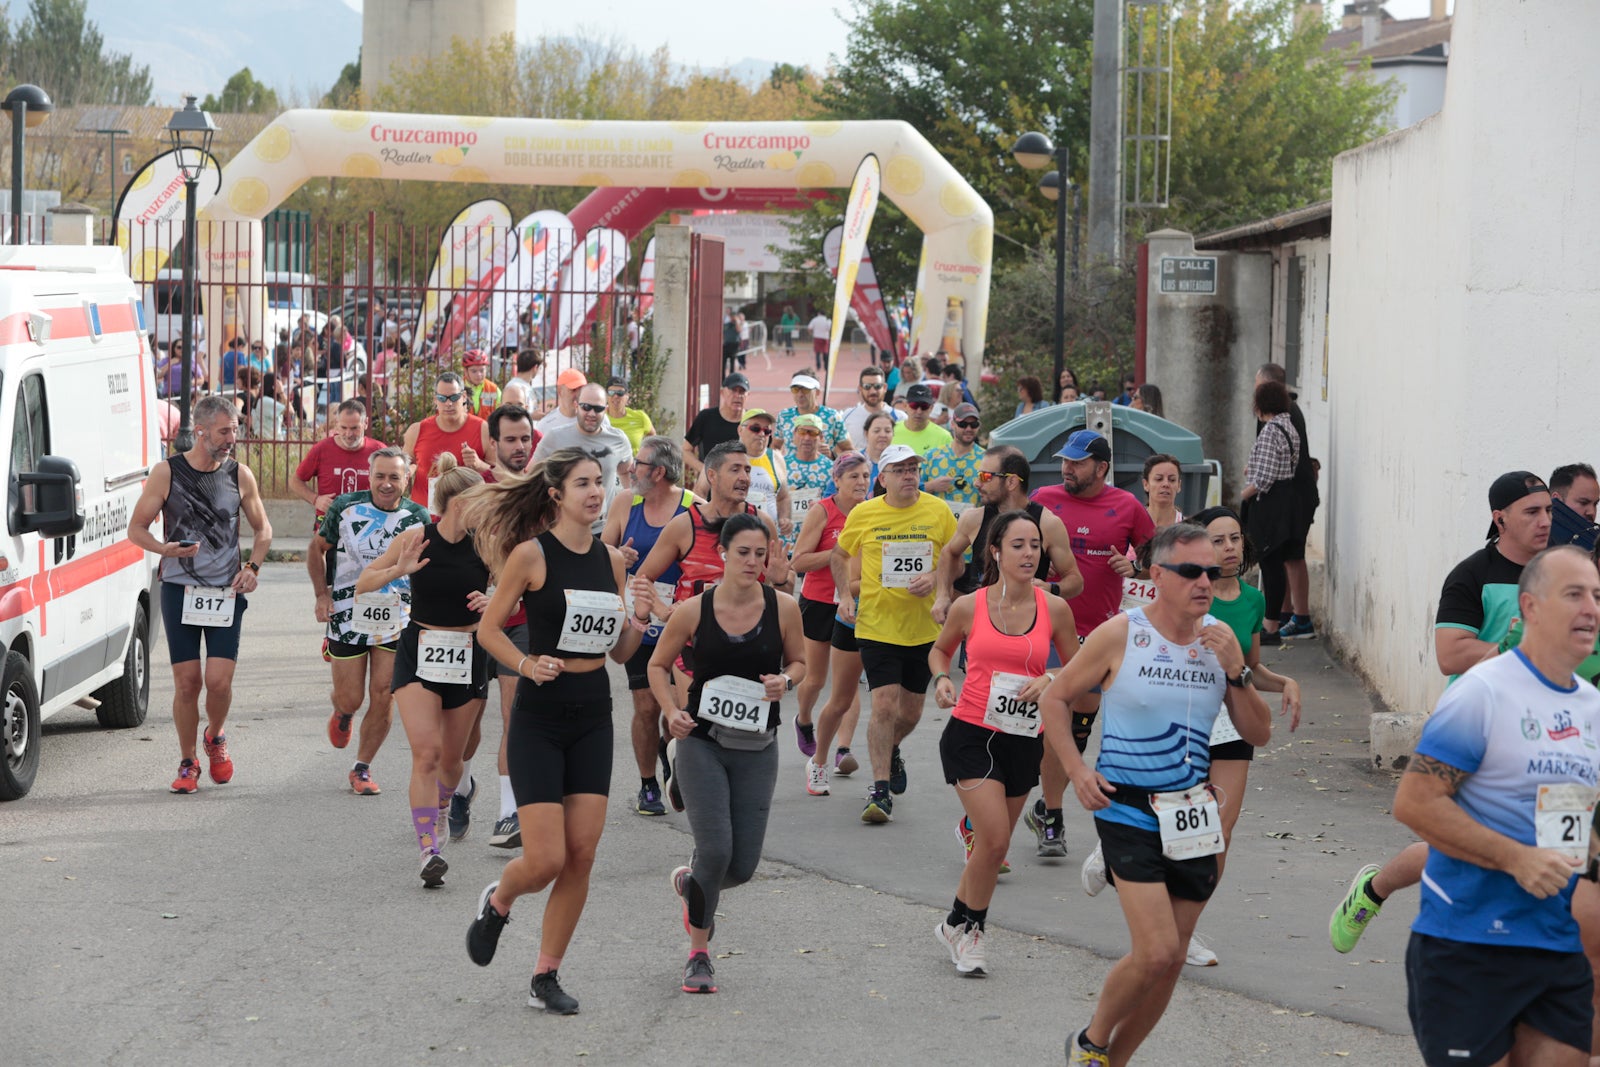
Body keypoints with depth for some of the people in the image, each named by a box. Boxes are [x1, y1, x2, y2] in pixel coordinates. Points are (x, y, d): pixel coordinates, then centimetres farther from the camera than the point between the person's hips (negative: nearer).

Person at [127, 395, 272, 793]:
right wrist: (164, 548, -20)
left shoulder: (239, 475, 4)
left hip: (226, 592, 1)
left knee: (219, 681, -9)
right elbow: (136, 528, 0)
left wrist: (252, 568, 0)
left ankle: (216, 738, 23)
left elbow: (263, 529, 16)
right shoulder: (167, 472, -2)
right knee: (187, 682, -2)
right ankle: (187, 763, 16)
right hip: (180, 591, -1)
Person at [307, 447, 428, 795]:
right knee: (350, 699, 2)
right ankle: (342, 713, 41)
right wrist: (321, 594, -1)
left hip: (398, 620, 1)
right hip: (348, 616, -1)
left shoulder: (418, 517, -2)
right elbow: (317, 548, 8)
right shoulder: (345, 507, -5)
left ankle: (362, 768, 14)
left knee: (383, 699, -3)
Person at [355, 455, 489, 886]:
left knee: (451, 757, 11)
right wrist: (398, 571, -19)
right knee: (426, 752, -15)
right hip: (419, 653, -2)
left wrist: (493, 601, -14)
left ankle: (440, 812, 44)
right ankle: (429, 851, -16)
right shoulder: (416, 538, -7)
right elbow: (362, 585, -1)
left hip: (468, 656, 2)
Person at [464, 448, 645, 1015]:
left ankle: (547, 977, 13)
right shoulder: (532, 554, -9)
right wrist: (526, 664, -19)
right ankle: (497, 901, 26)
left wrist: (638, 622, -6)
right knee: (545, 860, -9)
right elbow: (489, 628, -3)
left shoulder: (611, 559, 7)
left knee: (581, 855, 0)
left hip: (593, 717, 5)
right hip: (539, 717, -5)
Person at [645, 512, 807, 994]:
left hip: (757, 749, 2)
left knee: (742, 866, 0)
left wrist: (785, 680, -11)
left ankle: (689, 882, 38)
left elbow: (799, 662, 11)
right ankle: (698, 955, 7)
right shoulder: (693, 611, -7)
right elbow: (658, 666, 7)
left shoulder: (783, 608, -4)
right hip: (702, 742, -2)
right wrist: (672, 711, -9)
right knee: (715, 850, -15)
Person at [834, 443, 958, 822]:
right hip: (877, 625, -2)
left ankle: (890, 751, 46)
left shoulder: (937, 511, -1)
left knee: (911, 712, 12)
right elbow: (840, 555, 13)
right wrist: (845, 596, 0)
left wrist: (936, 580, -12)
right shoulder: (863, 514, -3)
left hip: (924, 627, 2)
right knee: (884, 706, -13)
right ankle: (880, 791, -7)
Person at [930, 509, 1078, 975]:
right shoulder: (969, 607, -4)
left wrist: (1050, 680, -12)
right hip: (971, 733, -3)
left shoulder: (1054, 609, -2)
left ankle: (959, 926, 33)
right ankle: (968, 927, 8)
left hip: (1023, 739, 3)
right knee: (995, 839, -14)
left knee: (994, 843, 11)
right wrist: (941, 678, -5)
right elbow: (940, 648, 15)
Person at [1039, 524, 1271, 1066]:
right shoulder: (1120, 635, -9)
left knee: (1170, 964, 8)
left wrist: (1236, 674, -9)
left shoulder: (1220, 638, 4)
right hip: (1129, 813, -5)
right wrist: (1077, 771, -8)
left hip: (1193, 818, 5)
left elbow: (1259, 734, 6)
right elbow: (1054, 698, 2)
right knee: (1156, 953, -16)